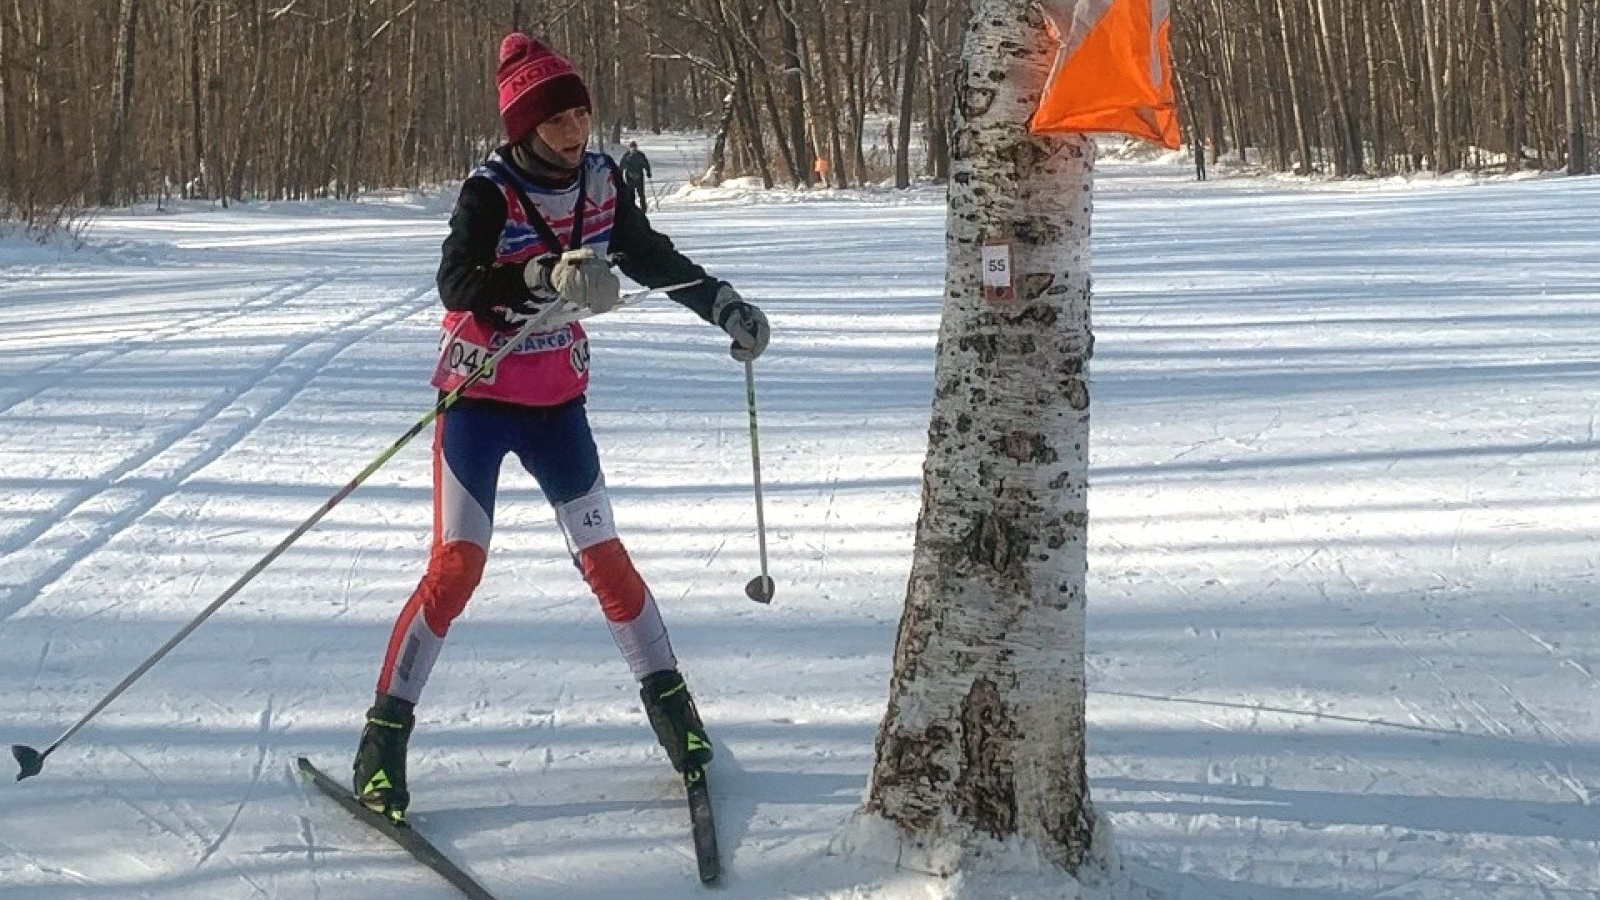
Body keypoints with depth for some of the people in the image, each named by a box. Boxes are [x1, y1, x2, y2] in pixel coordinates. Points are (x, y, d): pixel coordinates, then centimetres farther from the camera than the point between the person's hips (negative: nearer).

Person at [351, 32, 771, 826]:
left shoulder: (599, 181, -3)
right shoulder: (490, 190, -19)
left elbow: (653, 259, 14)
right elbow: (456, 283, -35)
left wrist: (726, 306, 10)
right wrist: (548, 278, -49)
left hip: (557, 401, 4)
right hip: (479, 399, -4)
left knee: (603, 555, 7)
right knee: (457, 564, -10)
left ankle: (668, 698, 23)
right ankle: (386, 731, -2)